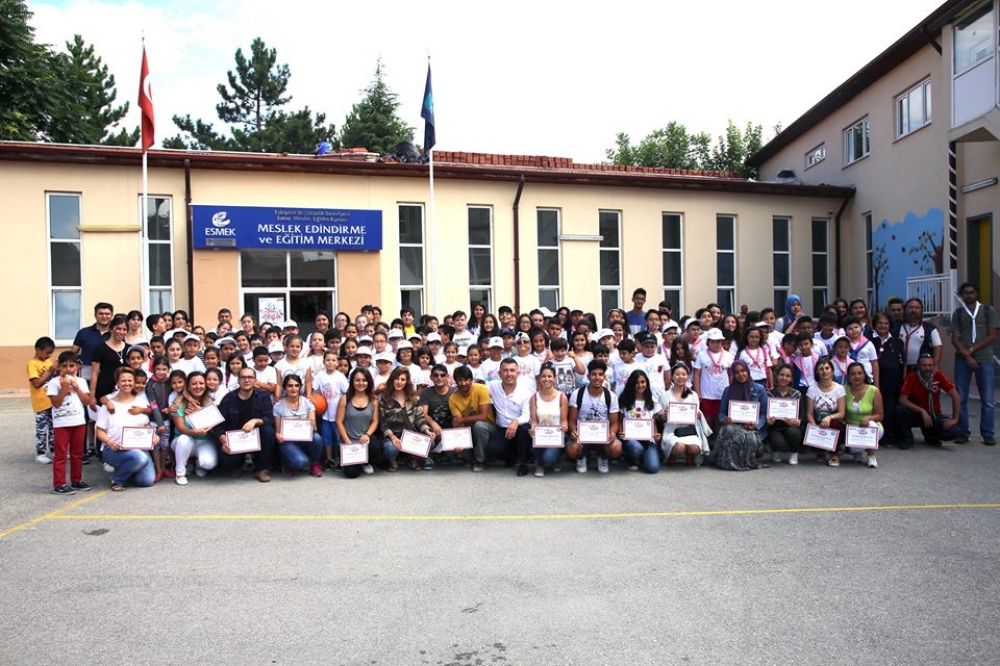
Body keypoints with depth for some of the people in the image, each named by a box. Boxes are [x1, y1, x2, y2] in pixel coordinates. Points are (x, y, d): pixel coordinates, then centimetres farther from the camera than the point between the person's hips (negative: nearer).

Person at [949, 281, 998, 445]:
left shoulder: (989, 311, 9)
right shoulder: (958, 313, 12)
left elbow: (992, 336, 2)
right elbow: (954, 339, 5)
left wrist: (972, 349, -8)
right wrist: (966, 355, -9)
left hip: (985, 359, -1)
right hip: (962, 360, 1)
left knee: (988, 400, -3)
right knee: (960, 398, 0)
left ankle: (988, 434, 4)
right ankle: (963, 432, 7)